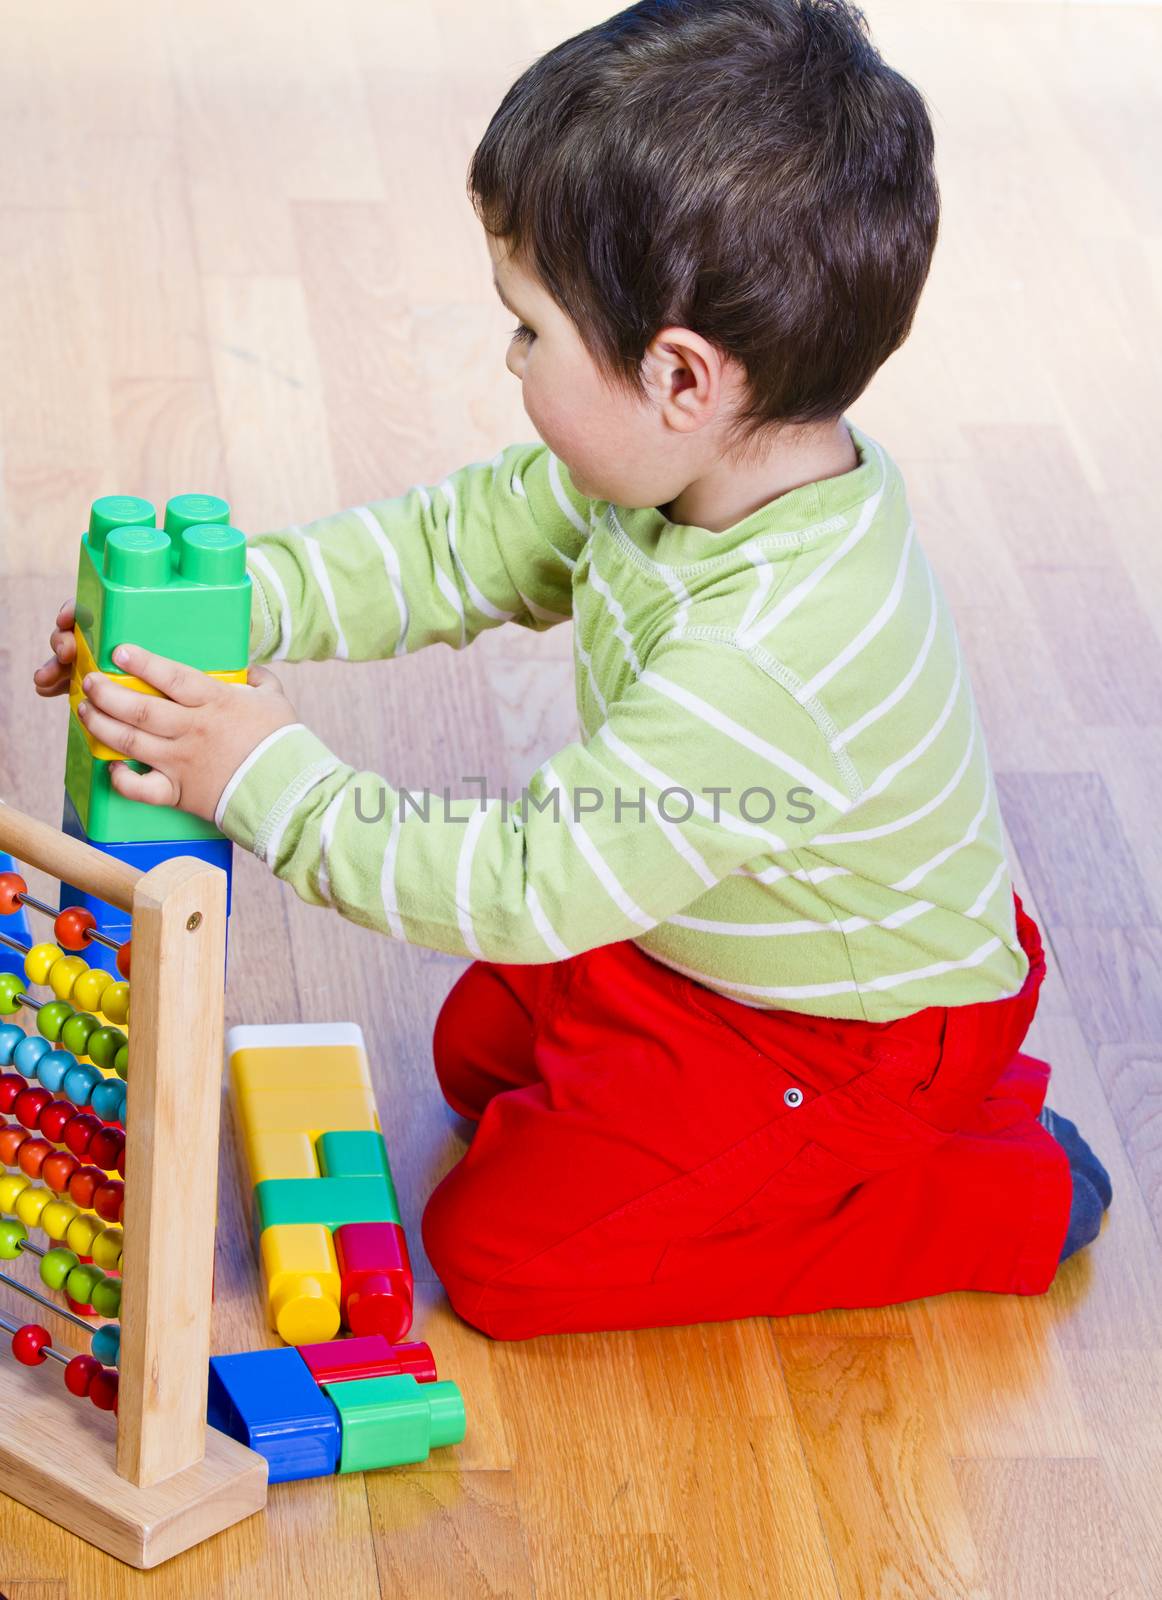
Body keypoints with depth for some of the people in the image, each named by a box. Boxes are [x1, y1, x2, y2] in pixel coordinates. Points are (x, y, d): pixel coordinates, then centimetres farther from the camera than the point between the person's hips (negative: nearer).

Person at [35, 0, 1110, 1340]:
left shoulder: (766, 661, -41)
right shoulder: (701, 468, -15)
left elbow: (528, 887, -34)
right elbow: (462, 544, -1)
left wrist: (273, 781, -28)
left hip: (859, 1037, -9)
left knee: (501, 1246, -8)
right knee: (480, 1051, 24)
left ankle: (1001, 1199, -1)